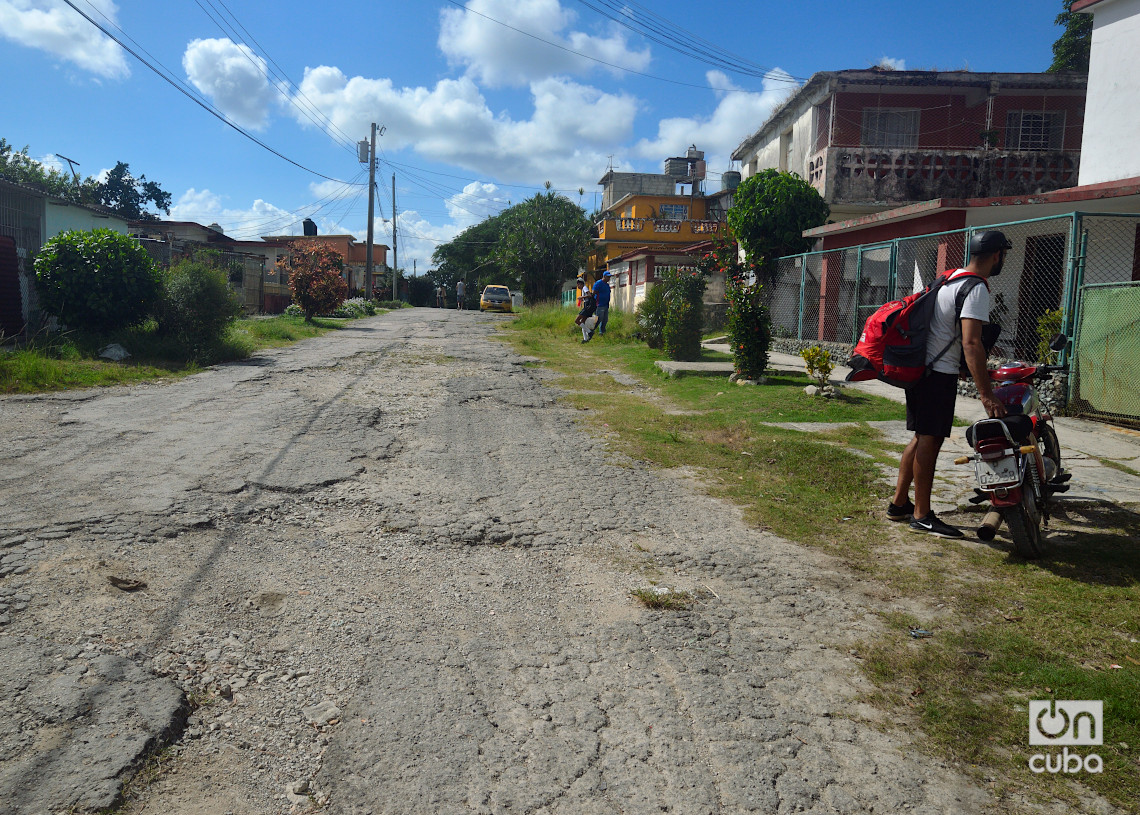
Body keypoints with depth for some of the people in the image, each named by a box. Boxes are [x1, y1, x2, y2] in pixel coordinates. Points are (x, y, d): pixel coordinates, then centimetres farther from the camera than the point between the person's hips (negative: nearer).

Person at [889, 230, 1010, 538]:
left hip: (920, 367, 10)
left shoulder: (954, 277, 16)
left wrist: (980, 371, 32)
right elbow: (971, 343, -26)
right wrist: (986, 395, -28)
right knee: (930, 440, -5)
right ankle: (922, 515, 2)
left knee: (922, 438, 15)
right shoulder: (977, 289, -15)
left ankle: (899, 503, 22)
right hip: (939, 373, -10)